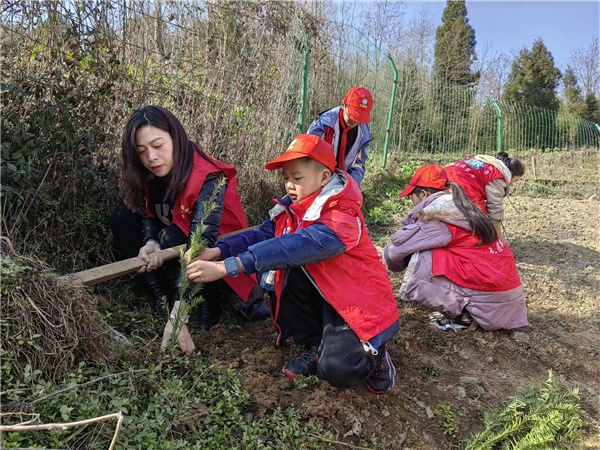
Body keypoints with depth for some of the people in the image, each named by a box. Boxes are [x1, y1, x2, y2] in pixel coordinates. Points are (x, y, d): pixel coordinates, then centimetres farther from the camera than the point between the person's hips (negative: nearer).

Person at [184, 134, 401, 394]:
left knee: (336, 370, -25)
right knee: (280, 272, -16)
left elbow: (297, 247, -41)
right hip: (321, 296, 7)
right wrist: (219, 250, -28)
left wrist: (227, 267, -47)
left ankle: (373, 355, 12)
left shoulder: (343, 218, -27)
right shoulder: (294, 209, -1)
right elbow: (265, 233, -10)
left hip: (357, 302, -7)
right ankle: (315, 347, 2)